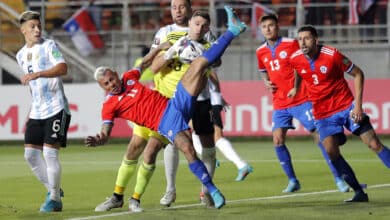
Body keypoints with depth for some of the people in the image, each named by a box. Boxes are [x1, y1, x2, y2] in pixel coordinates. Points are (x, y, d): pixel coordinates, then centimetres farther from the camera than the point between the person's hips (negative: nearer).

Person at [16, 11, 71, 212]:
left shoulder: (49, 46, -5)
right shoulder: (21, 55, 15)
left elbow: (62, 68, -22)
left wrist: (37, 74, -35)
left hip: (56, 109, -7)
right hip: (37, 111, 7)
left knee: (50, 152, -11)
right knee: (30, 153, 3)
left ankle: (55, 199, -2)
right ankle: (52, 190, 19)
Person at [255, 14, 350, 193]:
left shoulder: (291, 44, -7)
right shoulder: (261, 52, 8)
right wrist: (267, 82, 4)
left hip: (301, 100, -4)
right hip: (279, 103, 5)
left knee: (319, 137, -6)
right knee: (278, 140, -7)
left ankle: (338, 179, -3)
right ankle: (292, 180, 7)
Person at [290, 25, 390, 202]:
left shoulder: (332, 55, -16)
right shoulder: (295, 60, -6)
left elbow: (358, 74, -6)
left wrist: (358, 104, -11)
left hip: (347, 106, -2)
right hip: (322, 113, 2)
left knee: (374, 144, -8)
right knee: (331, 151, -16)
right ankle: (359, 192, -8)